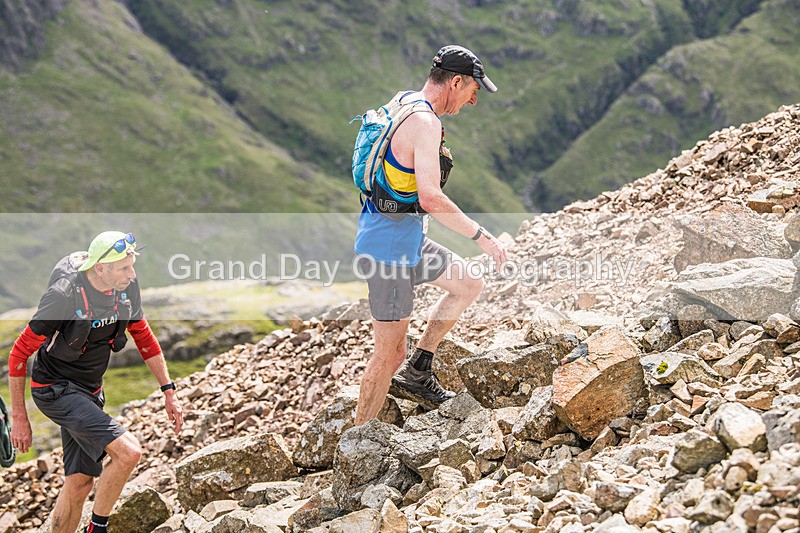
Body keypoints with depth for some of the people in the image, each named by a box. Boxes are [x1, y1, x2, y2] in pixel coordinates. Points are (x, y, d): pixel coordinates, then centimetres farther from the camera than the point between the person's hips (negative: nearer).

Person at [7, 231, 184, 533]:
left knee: (80, 483, 11)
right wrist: (19, 418, -15)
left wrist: (169, 392, 8)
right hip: (56, 390, -7)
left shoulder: (127, 287, -6)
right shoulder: (64, 295, -26)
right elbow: (20, 353, -18)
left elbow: (143, 336, 10)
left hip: (89, 391, 7)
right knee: (128, 451, -21)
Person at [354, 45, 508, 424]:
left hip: (408, 239, 10)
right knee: (390, 352, -2)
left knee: (469, 284, 21)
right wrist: (481, 236, -20)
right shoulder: (425, 123, -22)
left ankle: (416, 372, 21)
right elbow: (431, 198, -29)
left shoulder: (405, 105, 10)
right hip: (390, 246, -10)